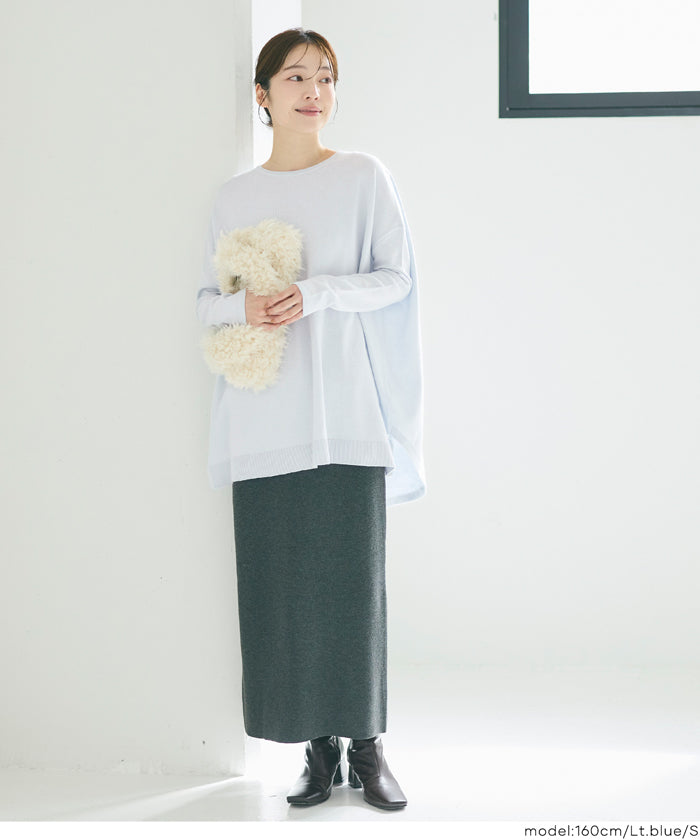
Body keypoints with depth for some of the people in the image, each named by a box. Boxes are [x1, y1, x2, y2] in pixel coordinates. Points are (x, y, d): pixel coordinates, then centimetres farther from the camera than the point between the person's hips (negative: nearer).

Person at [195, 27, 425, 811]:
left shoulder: (363, 176, 5)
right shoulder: (233, 197, 12)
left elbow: (396, 278, 1)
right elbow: (207, 299, 14)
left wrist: (318, 292, -14)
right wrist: (244, 306, -8)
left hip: (346, 411, -2)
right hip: (264, 416, 2)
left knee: (354, 576, -4)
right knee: (282, 582, 0)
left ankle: (366, 745, 8)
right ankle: (319, 747, 11)